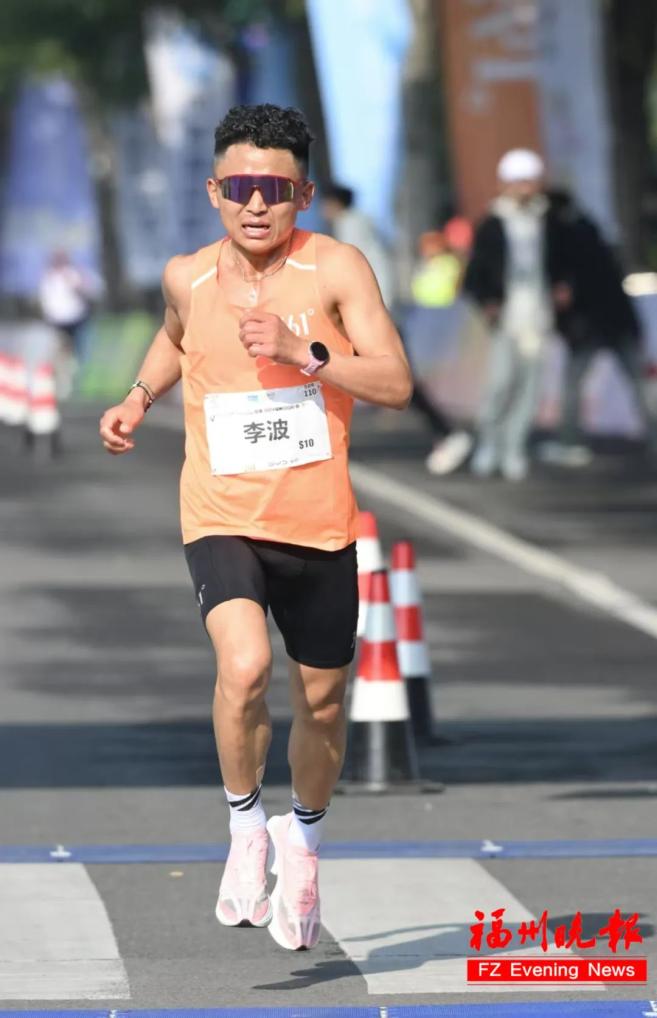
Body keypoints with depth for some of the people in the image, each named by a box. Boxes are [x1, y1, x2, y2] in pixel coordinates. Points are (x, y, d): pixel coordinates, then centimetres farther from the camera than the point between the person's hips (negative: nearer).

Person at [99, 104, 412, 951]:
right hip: (221, 516, 0)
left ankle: (303, 840, 41)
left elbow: (396, 383, -15)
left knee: (321, 699, 13)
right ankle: (246, 826, -3)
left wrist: (299, 349, -25)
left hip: (318, 523, 0)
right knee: (244, 666, -26)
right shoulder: (188, 277, 0)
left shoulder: (335, 269, -9)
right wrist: (139, 397, 12)